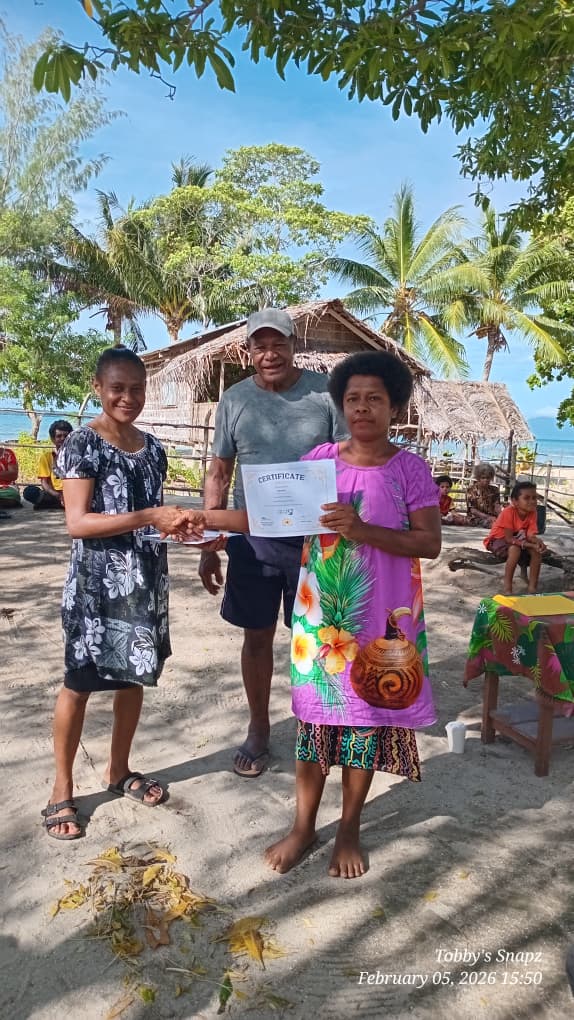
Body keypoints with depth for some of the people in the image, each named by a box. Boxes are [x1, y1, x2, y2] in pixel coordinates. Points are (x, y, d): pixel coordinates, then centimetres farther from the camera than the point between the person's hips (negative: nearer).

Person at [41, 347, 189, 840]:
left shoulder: (153, 449, 8)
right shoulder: (82, 444, -11)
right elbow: (77, 522, -19)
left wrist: (181, 524, -2)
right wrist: (147, 518, -27)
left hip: (145, 581, 6)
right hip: (96, 583, -6)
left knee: (133, 676, 14)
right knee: (80, 682, 4)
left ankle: (119, 770, 33)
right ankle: (62, 788, 20)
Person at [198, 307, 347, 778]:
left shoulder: (325, 391, -4)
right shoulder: (234, 399, 2)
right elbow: (219, 476, 6)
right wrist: (208, 548, 3)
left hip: (315, 538, -1)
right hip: (253, 538, 2)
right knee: (257, 635, 11)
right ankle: (259, 729, 30)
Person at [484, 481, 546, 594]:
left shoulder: (532, 512, -12)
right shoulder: (508, 512, -30)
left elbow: (531, 535, -15)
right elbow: (509, 539, -30)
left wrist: (538, 542, -39)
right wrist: (531, 545, -37)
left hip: (517, 539, 6)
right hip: (498, 540, -6)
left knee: (537, 550, -19)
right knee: (515, 549, -37)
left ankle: (532, 586, -9)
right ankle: (507, 586, -26)